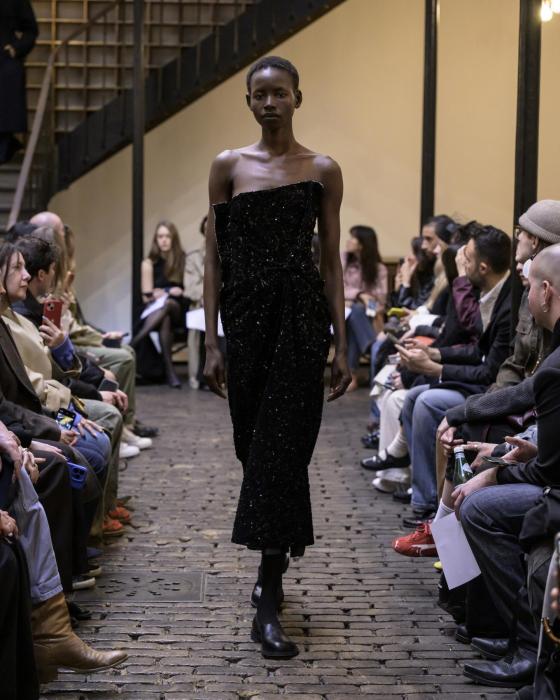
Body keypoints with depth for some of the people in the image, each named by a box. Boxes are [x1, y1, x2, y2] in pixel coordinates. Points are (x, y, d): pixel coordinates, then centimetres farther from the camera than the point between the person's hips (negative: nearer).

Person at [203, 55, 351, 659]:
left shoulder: (323, 171, 6)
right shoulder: (228, 166, 8)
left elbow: (332, 261, 6)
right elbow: (213, 259, 6)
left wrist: (341, 345, 1)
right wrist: (211, 343, -1)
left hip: (301, 314, -2)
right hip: (245, 314, 2)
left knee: (283, 448, -9)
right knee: (255, 445, 9)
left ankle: (267, 603, -7)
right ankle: (272, 570, 30)